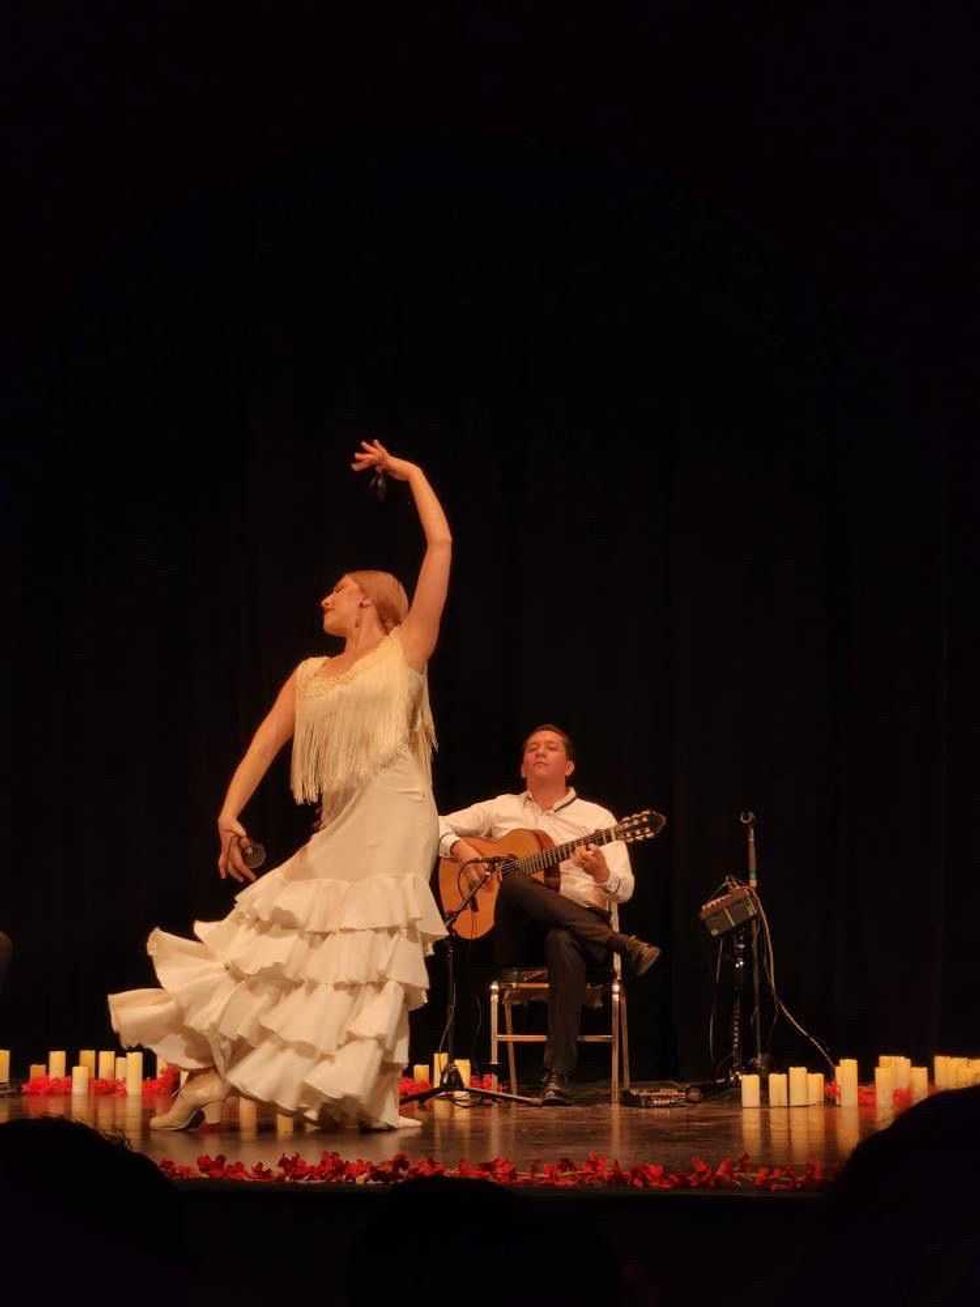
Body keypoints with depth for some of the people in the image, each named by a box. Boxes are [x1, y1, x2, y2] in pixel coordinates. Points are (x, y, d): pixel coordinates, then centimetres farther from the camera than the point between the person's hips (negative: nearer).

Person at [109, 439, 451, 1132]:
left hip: (393, 819, -5)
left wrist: (411, 472, 6)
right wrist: (230, 813, -1)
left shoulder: (405, 649, 6)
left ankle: (366, 1097, -5)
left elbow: (441, 545, -1)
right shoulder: (310, 674, 19)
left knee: (371, 954, -9)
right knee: (281, 951, 0)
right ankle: (210, 1080, -2)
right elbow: (265, 742, 12)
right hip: (337, 828, 5)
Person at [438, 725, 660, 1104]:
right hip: (515, 934, 2)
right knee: (512, 882, -34)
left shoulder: (597, 817, 12)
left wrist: (601, 873, -21)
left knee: (563, 942, -41)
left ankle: (558, 1076, -43)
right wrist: (460, 848, -7)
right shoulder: (501, 809, 18)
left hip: (583, 923, -1)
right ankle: (623, 946, -34)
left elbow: (624, 890, 3)